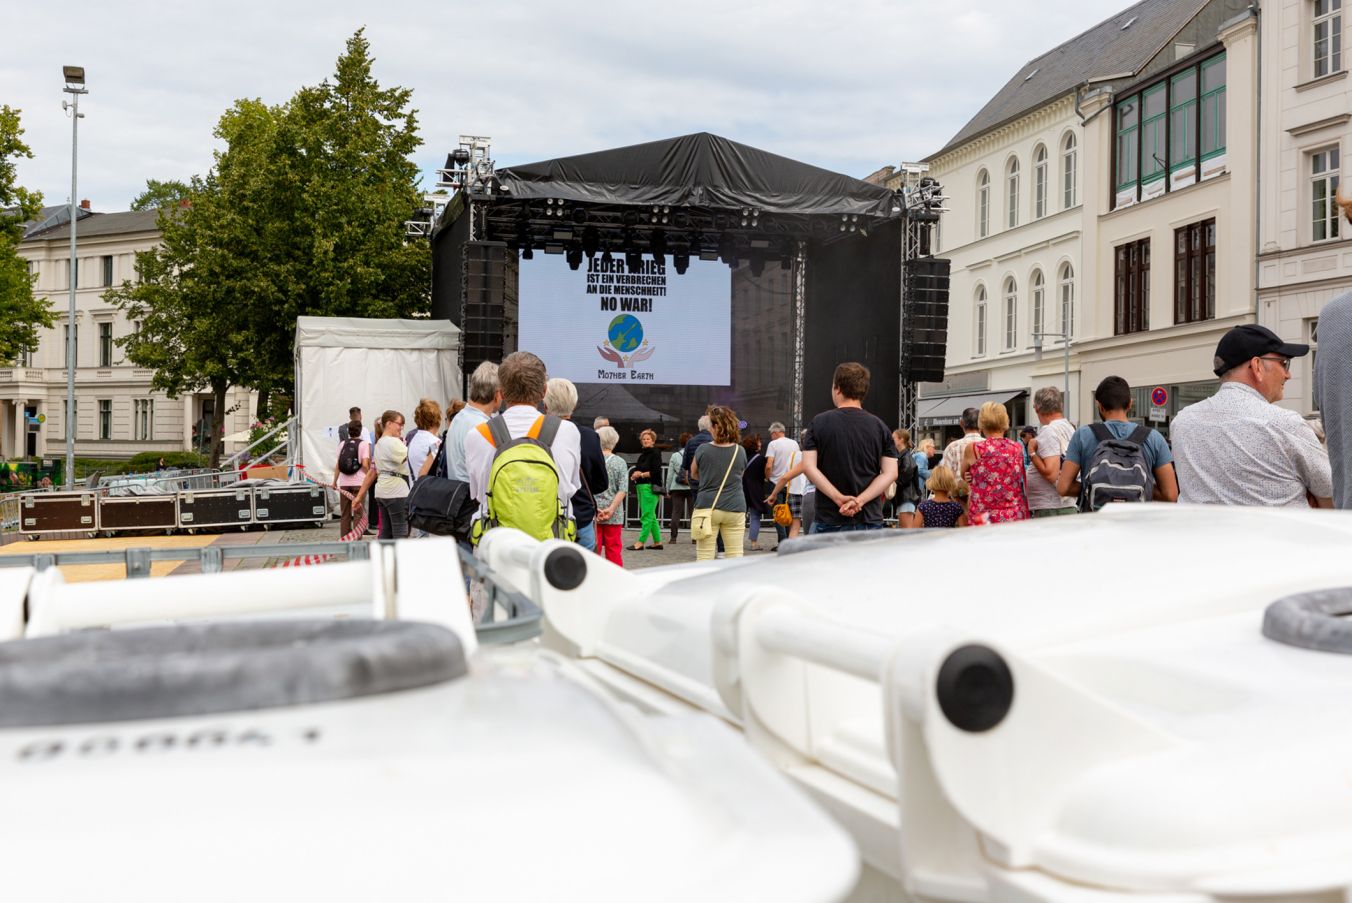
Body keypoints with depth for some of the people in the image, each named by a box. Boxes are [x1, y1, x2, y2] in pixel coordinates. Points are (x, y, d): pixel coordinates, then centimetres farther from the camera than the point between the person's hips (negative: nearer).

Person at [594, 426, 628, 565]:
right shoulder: (620, 462, -1)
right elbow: (623, 490, -9)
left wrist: (594, 508, -8)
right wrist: (611, 509, -12)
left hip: (592, 513, 0)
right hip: (614, 516, 1)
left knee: (593, 549, 4)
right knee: (614, 549, 9)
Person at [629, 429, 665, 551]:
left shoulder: (655, 453, -6)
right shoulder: (642, 455, 19)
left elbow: (656, 472, -15)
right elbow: (636, 470, 21)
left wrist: (641, 474, -9)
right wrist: (634, 476, -1)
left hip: (650, 487, -9)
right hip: (641, 486, 9)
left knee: (647, 516, -8)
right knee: (651, 516, 12)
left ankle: (640, 543, -9)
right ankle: (657, 542, 18)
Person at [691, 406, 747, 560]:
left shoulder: (703, 450, -6)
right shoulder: (740, 451, 0)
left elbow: (694, 474, 10)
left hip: (707, 507, -2)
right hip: (735, 508, 2)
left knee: (704, 557, 2)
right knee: (736, 556, 6)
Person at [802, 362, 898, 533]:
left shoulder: (819, 423, 0)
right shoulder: (880, 427, 5)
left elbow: (809, 467, -10)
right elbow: (890, 473, -3)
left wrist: (839, 498, -12)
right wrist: (859, 501, -10)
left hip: (830, 520, -2)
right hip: (870, 519, 2)